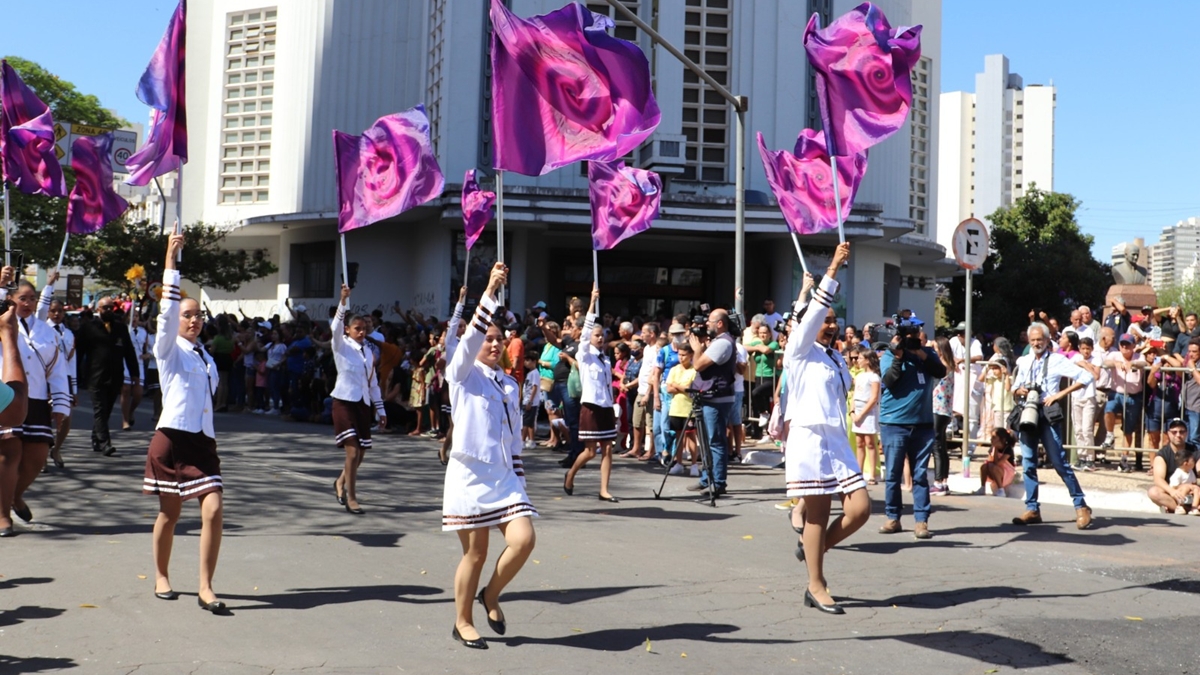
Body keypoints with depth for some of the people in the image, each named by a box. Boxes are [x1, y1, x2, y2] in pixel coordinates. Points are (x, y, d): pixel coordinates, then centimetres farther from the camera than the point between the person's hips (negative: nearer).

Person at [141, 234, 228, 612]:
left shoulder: (206, 357, 15)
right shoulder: (169, 349, 0)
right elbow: (168, 310, -15)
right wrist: (171, 261, -21)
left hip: (203, 441, 4)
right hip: (172, 439, -4)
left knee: (213, 511, -9)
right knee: (169, 514, 6)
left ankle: (205, 588, -4)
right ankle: (161, 577, 27)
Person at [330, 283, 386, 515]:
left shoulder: (368, 351, 12)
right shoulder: (342, 346, -2)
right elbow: (336, 327, -22)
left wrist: (381, 410, 15)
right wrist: (343, 301, -35)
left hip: (363, 404, 5)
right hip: (344, 402, -5)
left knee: (360, 454, 9)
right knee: (352, 452, -12)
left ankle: (340, 482, 35)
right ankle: (351, 498, -4)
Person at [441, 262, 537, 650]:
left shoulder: (510, 385, 14)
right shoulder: (463, 373, 0)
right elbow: (471, 337, -19)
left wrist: (519, 481, 15)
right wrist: (490, 291, -26)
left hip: (504, 476, 5)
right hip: (469, 475, -5)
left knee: (523, 540, -11)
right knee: (476, 552, 0)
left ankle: (491, 596, 14)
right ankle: (463, 622, 18)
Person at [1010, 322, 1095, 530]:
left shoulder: (1057, 360, -2)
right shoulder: (1023, 362, 13)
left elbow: (1086, 377, -9)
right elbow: (1014, 388, 22)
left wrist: (1060, 394, -12)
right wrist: (1019, 390, -3)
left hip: (1047, 415, -5)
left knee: (1059, 462, -7)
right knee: (1028, 463, 4)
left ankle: (1081, 506, 1)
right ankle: (1032, 509, 10)